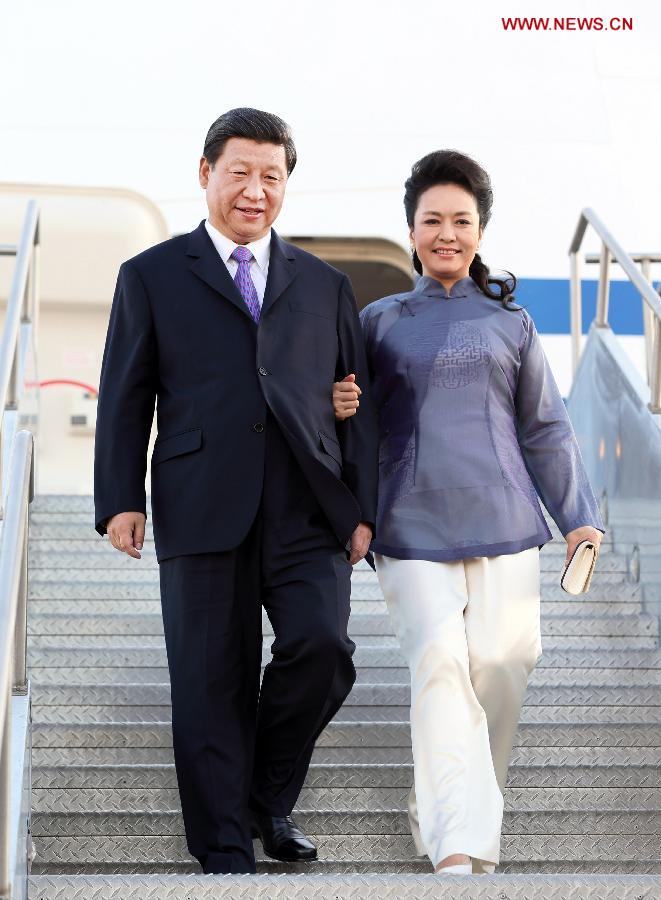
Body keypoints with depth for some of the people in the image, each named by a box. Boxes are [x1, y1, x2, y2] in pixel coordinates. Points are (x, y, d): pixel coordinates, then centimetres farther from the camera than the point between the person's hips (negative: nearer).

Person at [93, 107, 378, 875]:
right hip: (203, 514, -1)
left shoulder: (324, 286, 18)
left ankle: (269, 796, 11)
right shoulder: (152, 277, 12)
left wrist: (364, 508, 8)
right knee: (212, 685, 0)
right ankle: (225, 852, 12)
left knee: (322, 647, -15)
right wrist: (121, 498, -4)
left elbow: (357, 403, 16)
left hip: (309, 511, 2)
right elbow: (124, 400, 7)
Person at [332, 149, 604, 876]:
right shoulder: (380, 321, 11)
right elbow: (356, 425, 15)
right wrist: (339, 407, -8)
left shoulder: (509, 323, 13)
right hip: (413, 528, -1)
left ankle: (440, 807, 18)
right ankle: (457, 850, -18)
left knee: (499, 667, -4)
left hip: (502, 523, 2)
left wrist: (577, 515, 9)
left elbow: (544, 429, 15)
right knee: (439, 666, -15)